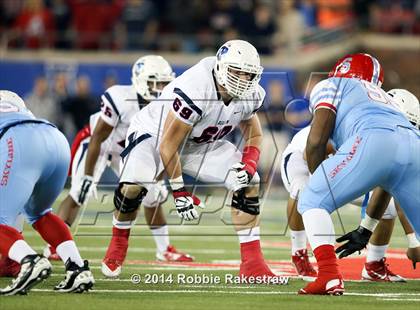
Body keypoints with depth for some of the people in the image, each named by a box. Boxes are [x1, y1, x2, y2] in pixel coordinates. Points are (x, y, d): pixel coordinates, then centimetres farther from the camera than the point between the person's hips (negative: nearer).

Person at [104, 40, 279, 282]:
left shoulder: (251, 96, -15)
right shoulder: (195, 91, -37)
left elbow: (254, 135, 5)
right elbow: (167, 145, -29)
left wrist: (248, 165, -17)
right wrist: (179, 193, -22)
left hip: (200, 143, 6)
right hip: (156, 134, -6)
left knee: (249, 183, -10)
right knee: (132, 187, -31)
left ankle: (252, 263, -5)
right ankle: (117, 247, -1)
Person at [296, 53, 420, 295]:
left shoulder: (331, 86, 27)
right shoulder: (386, 100, 43)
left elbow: (316, 141, 10)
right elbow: (386, 186, 42)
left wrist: (318, 183, 28)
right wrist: (366, 229, 48)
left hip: (375, 141, -6)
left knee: (312, 202, 8)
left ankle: (330, 277, -10)